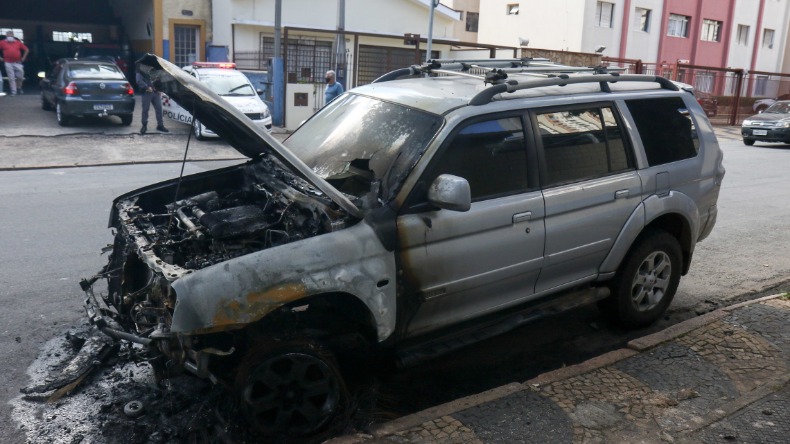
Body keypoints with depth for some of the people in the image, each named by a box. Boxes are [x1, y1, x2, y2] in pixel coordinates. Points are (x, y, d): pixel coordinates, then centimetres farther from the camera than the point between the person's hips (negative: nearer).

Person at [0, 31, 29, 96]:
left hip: (17, 63, 1)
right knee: (11, 78, -1)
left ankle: (19, 88, 28)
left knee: (20, 76, 4)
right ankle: (13, 91, 3)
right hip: (8, 63, -1)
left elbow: (26, 50, 15)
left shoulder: (18, 42, 8)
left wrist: (23, 58, 9)